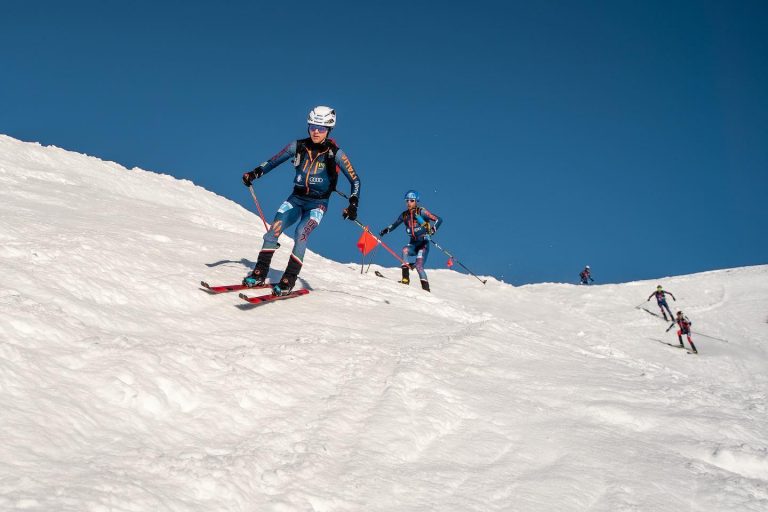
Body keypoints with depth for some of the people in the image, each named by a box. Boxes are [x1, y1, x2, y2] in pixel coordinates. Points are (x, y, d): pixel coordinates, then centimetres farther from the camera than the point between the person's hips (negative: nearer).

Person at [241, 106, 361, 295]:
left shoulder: (335, 153, -10)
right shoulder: (299, 146, -2)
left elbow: (355, 180, -7)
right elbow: (273, 161, 6)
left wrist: (353, 204, -20)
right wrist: (255, 174, -10)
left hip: (317, 204, -3)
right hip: (295, 199, 4)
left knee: (301, 234, -27)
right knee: (272, 232, -15)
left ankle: (288, 282, -25)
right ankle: (259, 274, -7)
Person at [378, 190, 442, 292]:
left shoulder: (421, 212, -9)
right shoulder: (404, 215, 7)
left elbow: (438, 220, -13)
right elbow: (394, 224, 21)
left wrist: (430, 233, -25)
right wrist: (386, 230, 2)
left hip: (423, 243, -4)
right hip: (413, 243, 4)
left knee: (419, 266, -17)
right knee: (405, 250, -28)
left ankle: (426, 289, -10)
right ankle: (405, 279, -28)